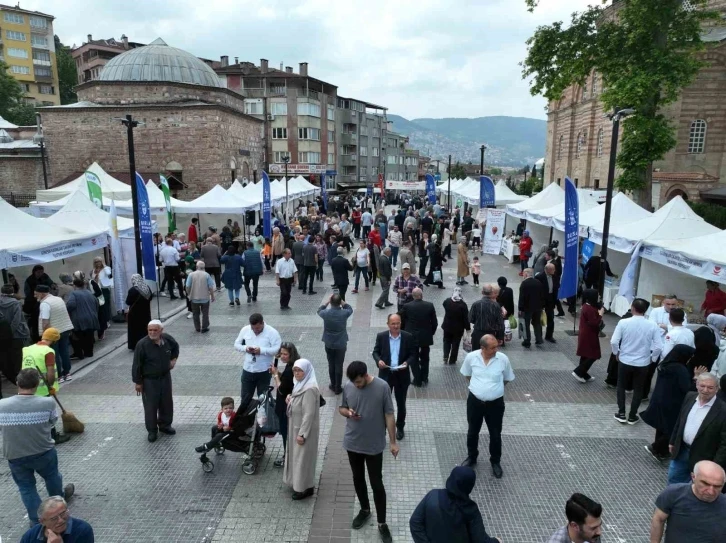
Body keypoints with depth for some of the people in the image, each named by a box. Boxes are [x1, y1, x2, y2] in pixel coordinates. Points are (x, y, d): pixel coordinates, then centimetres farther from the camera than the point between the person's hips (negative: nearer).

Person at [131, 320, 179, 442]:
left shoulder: (168, 339, -9)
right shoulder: (142, 344, -22)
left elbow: (175, 347, 16)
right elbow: (137, 364, -14)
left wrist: (173, 358, 4)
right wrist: (138, 382, -11)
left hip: (165, 377, 4)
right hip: (149, 380, -4)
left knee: (167, 403, 16)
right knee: (150, 406, 5)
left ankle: (165, 425, 36)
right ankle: (152, 431, 23)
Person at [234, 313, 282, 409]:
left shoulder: (272, 332, -13)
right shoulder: (245, 330, 0)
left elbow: (277, 349, -19)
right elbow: (236, 345, 7)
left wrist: (261, 350, -27)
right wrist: (245, 348, -14)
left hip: (264, 371, -3)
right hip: (248, 370, 4)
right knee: (245, 397, 14)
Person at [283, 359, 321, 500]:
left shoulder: (309, 389, -26)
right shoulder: (300, 384, 4)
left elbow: (309, 413, -26)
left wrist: (302, 434, -23)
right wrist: (290, 399, -2)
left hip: (304, 429, -9)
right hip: (296, 426, 10)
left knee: (303, 457, 3)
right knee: (296, 455, 20)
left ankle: (305, 488, 18)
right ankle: (298, 483, 36)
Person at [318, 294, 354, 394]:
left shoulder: (326, 313, -16)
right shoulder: (344, 313, -18)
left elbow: (319, 310, 9)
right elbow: (350, 309, 7)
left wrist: (327, 302, 3)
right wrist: (342, 302, -1)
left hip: (329, 344, 1)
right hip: (341, 344, -1)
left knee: (331, 365, 17)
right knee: (339, 366, 9)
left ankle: (333, 385, 30)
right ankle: (338, 388, 18)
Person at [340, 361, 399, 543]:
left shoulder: (382, 387, -18)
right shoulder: (348, 386, -8)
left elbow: (389, 415, -10)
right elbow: (341, 408, 7)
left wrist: (393, 442, -8)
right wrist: (348, 412, -17)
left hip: (374, 445, -3)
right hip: (352, 443, 4)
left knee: (377, 484, 5)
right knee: (358, 479, 19)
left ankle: (382, 523, 21)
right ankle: (365, 510, 43)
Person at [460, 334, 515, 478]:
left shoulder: (503, 359, -14)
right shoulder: (471, 357, -13)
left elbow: (508, 379, 4)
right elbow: (467, 374, 8)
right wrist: (475, 386, 7)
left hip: (495, 403, -1)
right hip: (474, 401, 1)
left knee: (495, 434, 13)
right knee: (473, 432, 17)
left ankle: (495, 461, 34)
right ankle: (471, 457, 40)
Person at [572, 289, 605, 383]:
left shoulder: (586, 306, 7)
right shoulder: (590, 309, -23)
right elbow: (594, 323, -24)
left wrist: (598, 313, 4)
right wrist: (600, 314, -15)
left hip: (585, 335, 10)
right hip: (589, 336, -10)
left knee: (586, 356, 16)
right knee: (592, 356, -2)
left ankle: (584, 375, 24)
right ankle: (578, 372, -1)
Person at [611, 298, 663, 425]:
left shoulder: (623, 322, -15)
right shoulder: (652, 325, -11)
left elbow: (614, 342, -15)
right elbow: (659, 347, -10)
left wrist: (617, 352, 5)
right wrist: (652, 358, 8)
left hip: (625, 361, -1)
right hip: (643, 363, 1)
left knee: (621, 386, 18)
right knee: (638, 389, 17)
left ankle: (621, 414, 20)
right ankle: (632, 416, 24)